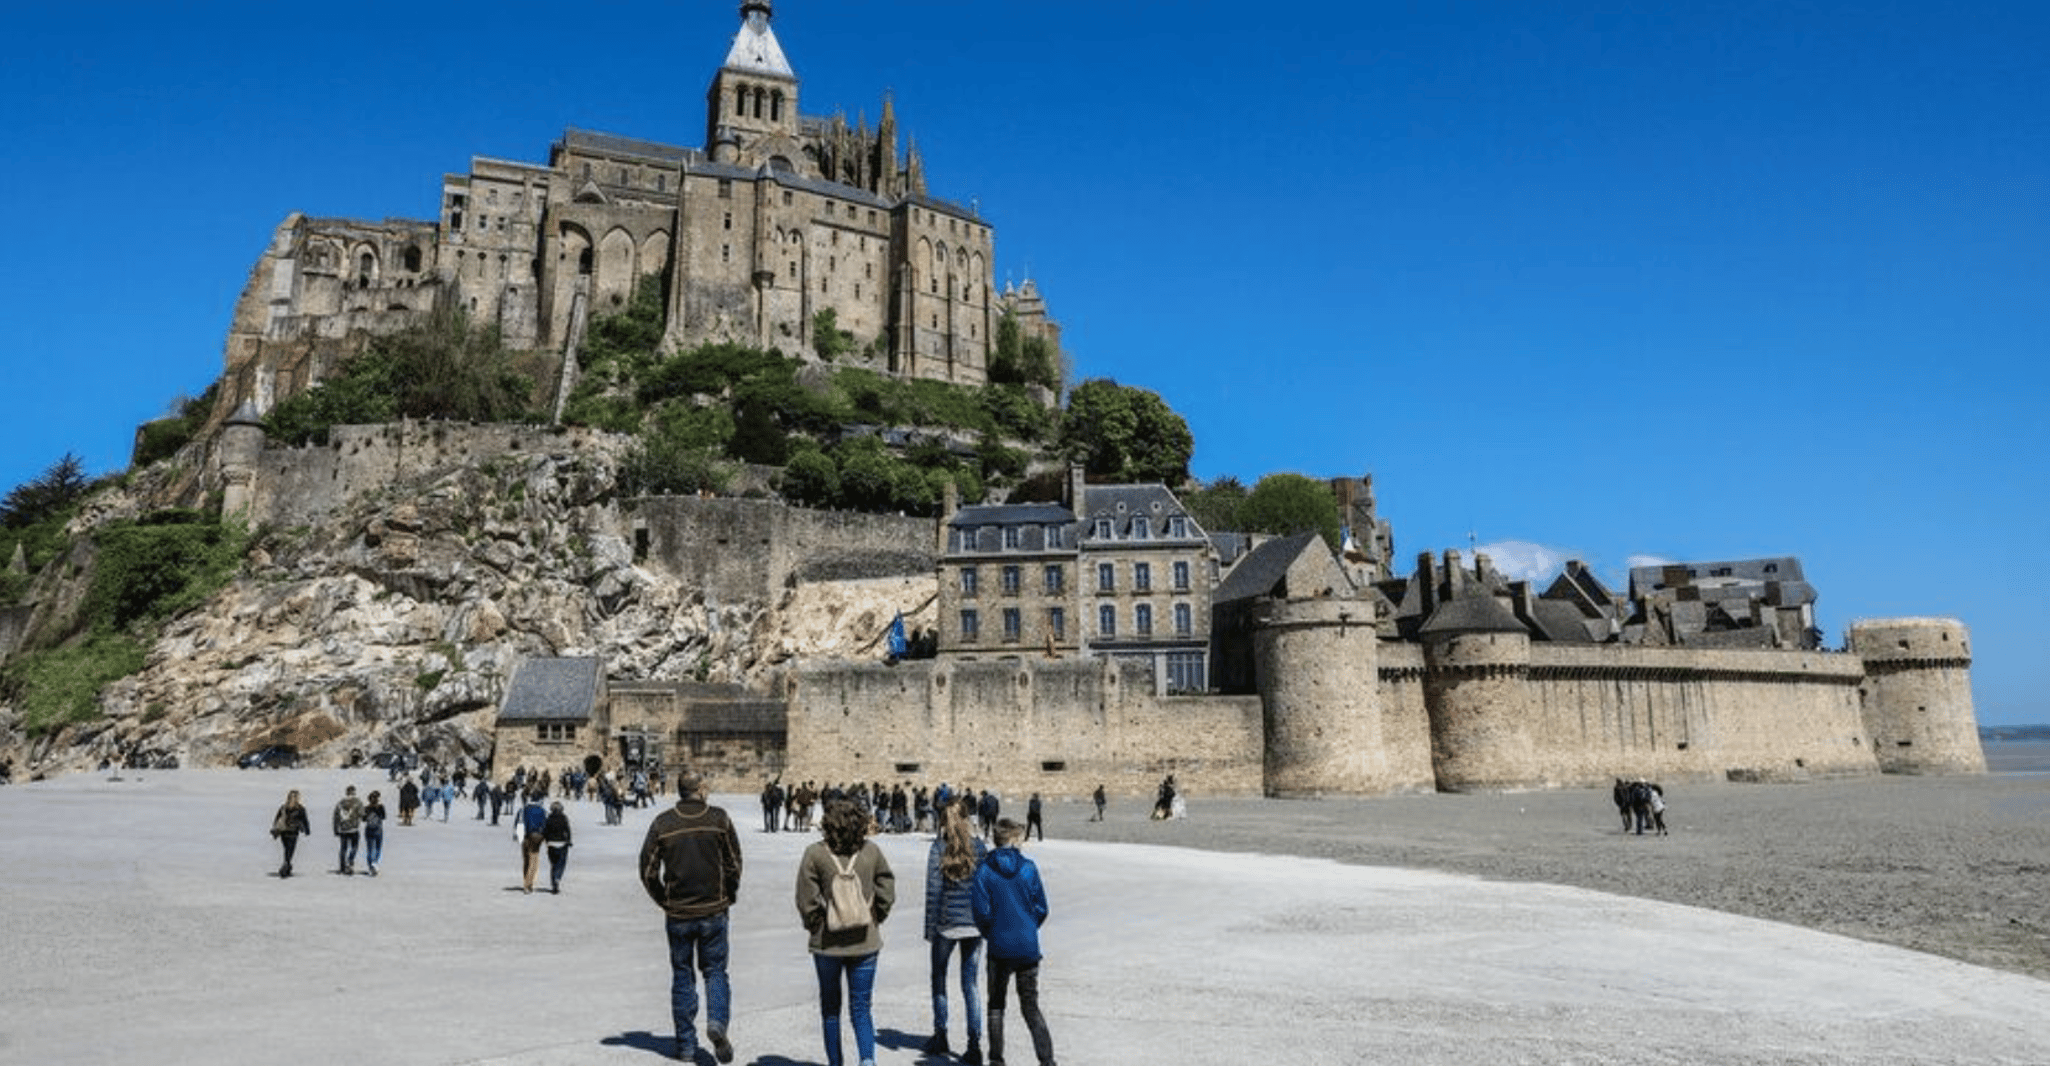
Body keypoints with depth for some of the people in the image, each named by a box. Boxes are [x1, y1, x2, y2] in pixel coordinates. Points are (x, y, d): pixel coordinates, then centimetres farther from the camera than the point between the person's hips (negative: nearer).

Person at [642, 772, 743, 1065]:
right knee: (715, 970, 12)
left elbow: (648, 870, -3)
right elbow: (734, 865, -4)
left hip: (678, 913, 1)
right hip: (713, 911, -1)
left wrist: (663, 901, 11)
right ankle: (717, 1021, -13)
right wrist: (729, 897, 11)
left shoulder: (662, 823, -4)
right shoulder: (719, 819, -5)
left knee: (682, 976, 12)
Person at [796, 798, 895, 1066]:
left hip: (827, 943, -1)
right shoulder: (871, 851, -4)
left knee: (830, 1006, 17)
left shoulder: (815, 854, -12)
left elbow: (806, 900, -11)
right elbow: (887, 891, 1)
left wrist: (816, 926, 5)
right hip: (865, 943, 2)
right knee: (861, 1008, 9)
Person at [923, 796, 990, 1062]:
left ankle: (940, 1035, 25)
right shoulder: (979, 847, 0)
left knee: (939, 979, 18)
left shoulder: (938, 850, -9)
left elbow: (933, 891, -10)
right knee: (971, 983, 8)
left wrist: (930, 928, -3)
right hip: (974, 923, 2)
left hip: (946, 923, -2)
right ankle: (975, 1043, 2)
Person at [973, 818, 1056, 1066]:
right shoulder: (1028, 868, -5)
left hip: (999, 947, -1)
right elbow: (1041, 907, -1)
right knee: (1031, 1006, 10)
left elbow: (981, 912, -7)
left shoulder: (984, 871, -7)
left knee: (996, 1005, 15)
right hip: (1028, 947, 1)